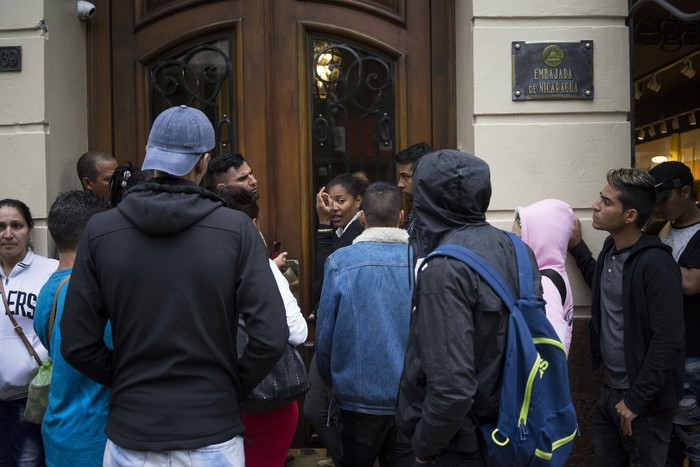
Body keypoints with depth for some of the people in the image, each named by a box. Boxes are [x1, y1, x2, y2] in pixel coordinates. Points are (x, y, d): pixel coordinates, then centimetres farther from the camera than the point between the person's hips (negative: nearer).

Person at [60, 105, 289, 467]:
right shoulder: (236, 229, -11)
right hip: (211, 435, -1)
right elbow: (271, 337, -15)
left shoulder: (100, 231, -6)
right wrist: (232, 388, 1)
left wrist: (128, 383, 9)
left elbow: (77, 345, -5)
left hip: (131, 435, 2)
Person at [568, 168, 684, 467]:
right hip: (609, 389, 8)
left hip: (644, 399, -7)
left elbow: (668, 340, -23)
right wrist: (577, 247, 17)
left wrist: (636, 399, -19)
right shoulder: (611, 248, 4)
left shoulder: (655, 263, -21)